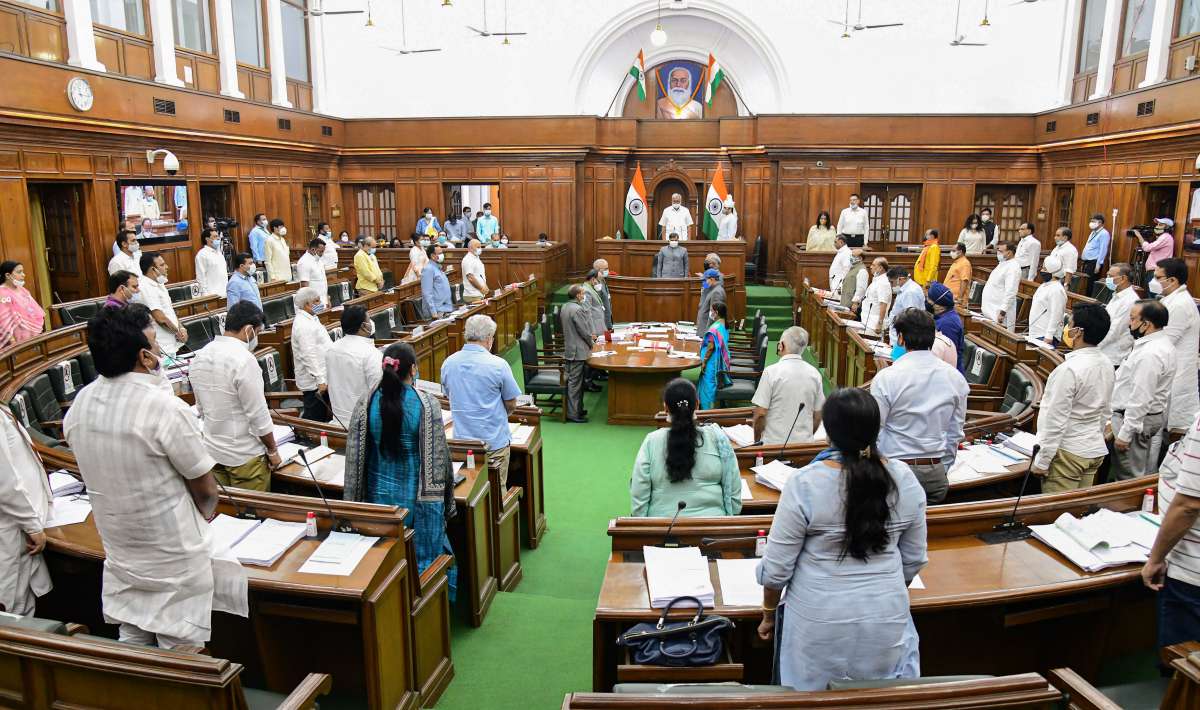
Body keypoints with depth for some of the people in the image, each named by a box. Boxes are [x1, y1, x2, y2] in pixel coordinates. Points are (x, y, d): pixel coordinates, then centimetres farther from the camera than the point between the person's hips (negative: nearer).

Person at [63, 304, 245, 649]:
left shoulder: (79, 404, -4)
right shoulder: (166, 408, -25)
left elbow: (99, 477, 9)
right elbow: (205, 488, -15)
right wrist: (205, 514, 6)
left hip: (119, 551, 7)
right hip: (172, 554, -6)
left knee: (131, 644, 20)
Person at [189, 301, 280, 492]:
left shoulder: (199, 356, 2)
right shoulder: (244, 360, -22)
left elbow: (201, 408, 12)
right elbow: (259, 416, -18)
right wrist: (272, 450, -6)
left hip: (212, 452, 7)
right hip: (244, 457, -7)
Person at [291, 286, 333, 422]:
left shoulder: (310, 319, 13)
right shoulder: (303, 325, -19)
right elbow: (309, 356, -24)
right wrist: (320, 380, -25)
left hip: (322, 378, 10)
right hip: (314, 382, -10)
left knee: (323, 415, 15)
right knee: (315, 417, -4)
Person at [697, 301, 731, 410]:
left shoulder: (714, 328, -22)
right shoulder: (724, 326, 6)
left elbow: (711, 347, -23)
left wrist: (704, 361, -15)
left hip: (712, 362, -9)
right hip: (720, 361, 9)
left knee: (708, 385, 0)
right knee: (713, 384, 18)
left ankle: (708, 409, 6)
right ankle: (711, 406, 27)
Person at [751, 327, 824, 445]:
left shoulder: (771, 372, -11)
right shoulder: (815, 373, 2)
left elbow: (760, 414, -11)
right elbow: (818, 416, 9)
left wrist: (756, 440, 3)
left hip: (774, 443, -4)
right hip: (804, 442, 4)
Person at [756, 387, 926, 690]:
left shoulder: (805, 484, -20)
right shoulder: (905, 479, -8)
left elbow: (776, 567, -12)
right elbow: (914, 560, 4)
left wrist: (768, 615, 4)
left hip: (819, 624, -3)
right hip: (887, 620, 3)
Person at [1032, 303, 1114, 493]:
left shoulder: (1069, 369, -22)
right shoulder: (1106, 364, 4)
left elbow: (1055, 419, -20)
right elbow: (1105, 412, 15)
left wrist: (1042, 461, -14)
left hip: (1068, 451, -8)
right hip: (1096, 450, 8)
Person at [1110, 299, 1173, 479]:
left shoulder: (1149, 354, -26)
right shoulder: (1160, 343, 7)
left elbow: (1140, 399, -26)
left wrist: (1124, 434, -23)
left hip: (1136, 418, -10)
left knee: (1129, 478, 0)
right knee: (1146, 473, 20)